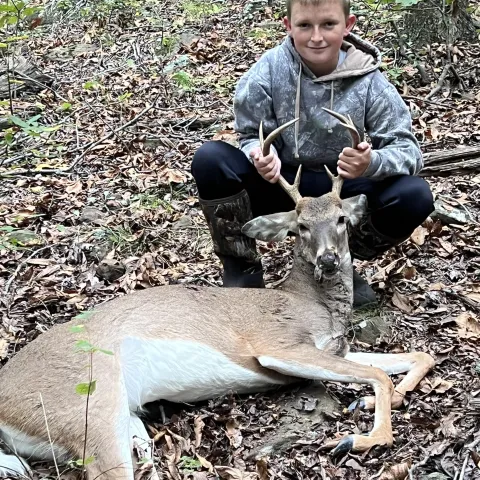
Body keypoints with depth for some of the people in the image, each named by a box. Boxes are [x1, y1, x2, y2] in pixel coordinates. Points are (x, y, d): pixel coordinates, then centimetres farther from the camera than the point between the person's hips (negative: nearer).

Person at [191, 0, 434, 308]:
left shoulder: (369, 82, -15)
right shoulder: (270, 69, -15)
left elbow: (407, 148, -17)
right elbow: (253, 135, -8)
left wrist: (373, 163, -41)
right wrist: (262, 155, -33)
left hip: (340, 192, 1)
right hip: (280, 185, 0)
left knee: (415, 195, -25)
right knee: (210, 159, -26)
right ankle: (243, 270, -7)